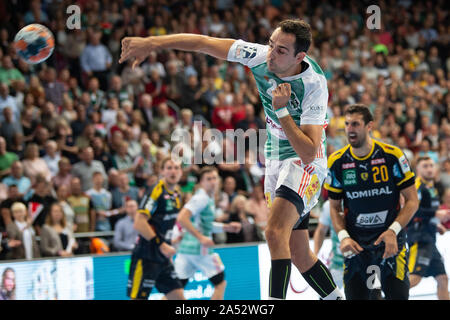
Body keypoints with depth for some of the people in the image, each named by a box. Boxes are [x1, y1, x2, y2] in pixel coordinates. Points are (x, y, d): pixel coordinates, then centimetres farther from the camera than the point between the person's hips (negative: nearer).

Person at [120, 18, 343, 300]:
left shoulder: (315, 85, -27)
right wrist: (151, 43, -15)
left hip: (306, 163, -7)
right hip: (275, 158, 7)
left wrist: (281, 110, -34)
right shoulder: (260, 56, -13)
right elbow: (204, 43, -9)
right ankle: (337, 298, 26)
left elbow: (308, 153, -29)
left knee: (275, 232, -28)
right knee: (298, 254, 11)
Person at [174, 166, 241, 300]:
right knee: (220, 283, 3)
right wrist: (201, 237, -23)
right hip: (199, 249, -9)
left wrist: (226, 227, 22)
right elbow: (181, 219, -22)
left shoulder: (210, 198, 19)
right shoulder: (201, 198, -11)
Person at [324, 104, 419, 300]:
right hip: (355, 243, 2)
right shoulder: (337, 162, 0)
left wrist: (393, 231, -15)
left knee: (398, 296, -12)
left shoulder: (392, 156, -6)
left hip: (391, 240, -2)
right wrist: (343, 236, -7)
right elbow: (334, 207, 9)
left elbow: (412, 201, -2)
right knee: (355, 296, -3)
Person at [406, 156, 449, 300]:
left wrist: (436, 225, 23)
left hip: (429, 240, 10)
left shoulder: (431, 188, 20)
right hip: (419, 240, -10)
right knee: (415, 278, -22)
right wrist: (436, 214, -25)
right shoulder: (418, 187, -9)